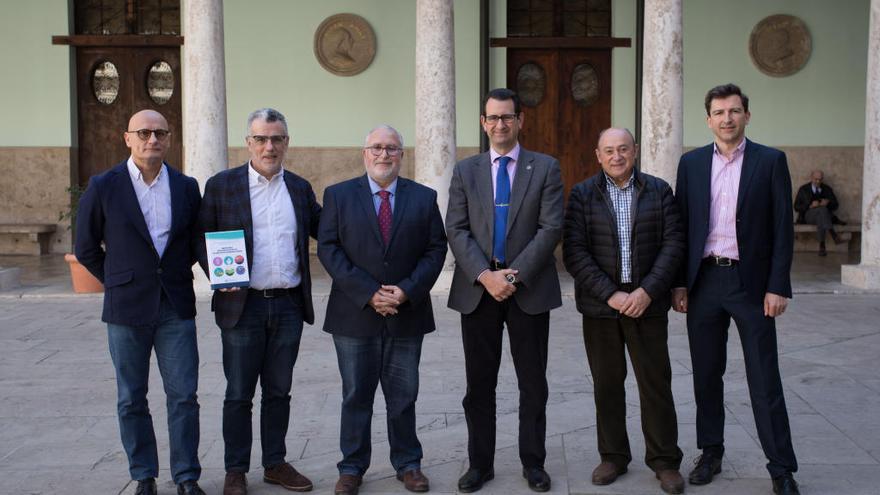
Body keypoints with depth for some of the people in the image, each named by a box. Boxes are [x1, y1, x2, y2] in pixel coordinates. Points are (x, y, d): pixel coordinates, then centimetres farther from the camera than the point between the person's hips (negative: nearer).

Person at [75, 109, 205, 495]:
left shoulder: (186, 187, 4)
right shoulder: (103, 187, -3)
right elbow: (86, 248, 6)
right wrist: (118, 282, 7)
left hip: (176, 306, 1)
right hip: (127, 308, -1)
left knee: (183, 396, 2)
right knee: (131, 400, 8)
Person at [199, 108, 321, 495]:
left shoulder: (300, 188, 10)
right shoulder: (221, 185, 0)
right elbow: (202, 239, 2)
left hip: (289, 305, 3)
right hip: (243, 304, -3)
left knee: (279, 391, 13)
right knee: (239, 394, 5)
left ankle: (275, 464, 25)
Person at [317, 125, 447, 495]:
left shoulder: (424, 198, 5)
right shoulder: (338, 195, 2)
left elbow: (436, 249, 2)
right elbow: (328, 248, -5)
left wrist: (407, 290, -13)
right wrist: (367, 294, -14)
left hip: (407, 314, 1)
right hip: (354, 315, -1)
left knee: (403, 396, 10)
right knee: (356, 396, 8)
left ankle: (408, 464, 23)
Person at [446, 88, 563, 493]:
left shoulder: (545, 167, 3)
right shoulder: (465, 171, 8)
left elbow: (551, 227, -6)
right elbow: (456, 230, 0)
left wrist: (516, 275, -14)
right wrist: (485, 276, -14)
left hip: (529, 289, -1)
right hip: (477, 289, 1)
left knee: (533, 383, 7)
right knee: (479, 383, 8)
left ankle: (533, 462, 21)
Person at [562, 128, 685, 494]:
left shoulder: (659, 191, 4)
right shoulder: (582, 195, 2)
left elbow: (673, 244, -2)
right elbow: (574, 252, -6)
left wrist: (647, 291, -13)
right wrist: (610, 294, -13)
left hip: (647, 302, 0)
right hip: (600, 305, 0)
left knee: (656, 382, 4)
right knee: (607, 383, 9)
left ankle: (665, 460, 15)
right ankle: (613, 456, 21)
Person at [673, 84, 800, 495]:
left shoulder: (770, 161, 0)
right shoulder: (691, 163, 7)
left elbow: (782, 228, -3)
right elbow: (680, 226, 8)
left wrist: (777, 287, -9)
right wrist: (679, 283, 2)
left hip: (750, 282, -3)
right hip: (704, 280, 3)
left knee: (765, 380, 0)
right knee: (706, 373, 11)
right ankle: (711, 453, 26)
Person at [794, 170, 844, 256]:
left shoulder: (827, 189, 18)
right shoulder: (803, 189, 11)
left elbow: (835, 205, 12)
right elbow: (796, 207, 2)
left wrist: (827, 203, -12)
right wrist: (810, 206, -15)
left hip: (826, 214, 2)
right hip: (808, 215, -2)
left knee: (820, 219, -37)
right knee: (822, 209, -36)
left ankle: (822, 246, -47)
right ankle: (833, 234, -50)